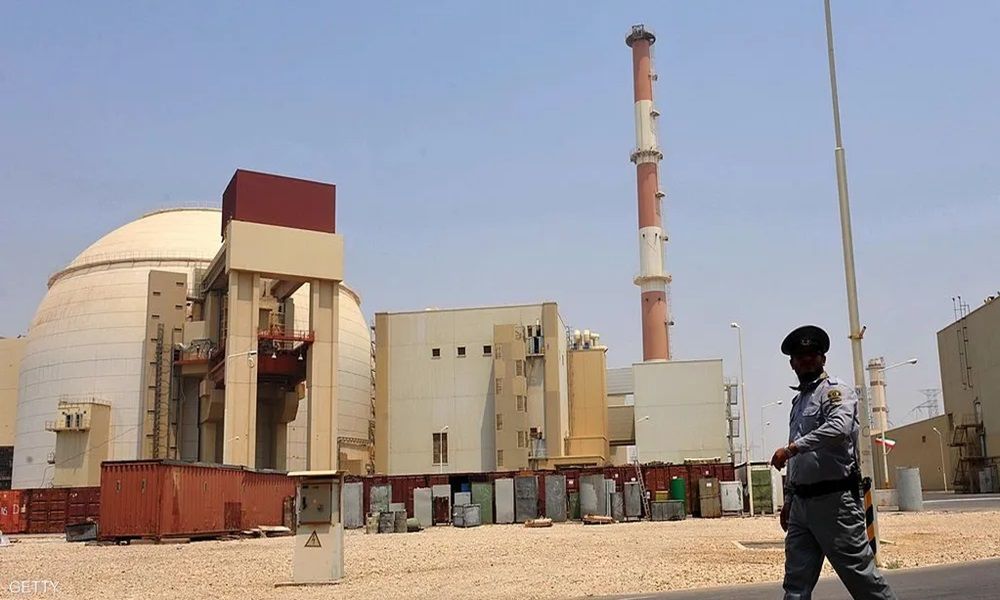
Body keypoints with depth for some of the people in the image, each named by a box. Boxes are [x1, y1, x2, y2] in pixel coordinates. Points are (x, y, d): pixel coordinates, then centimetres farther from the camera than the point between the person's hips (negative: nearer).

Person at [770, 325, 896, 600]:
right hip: (802, 503, 8)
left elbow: (839, 428, -27)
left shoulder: (835, 391, -5)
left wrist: (791, 447, -28)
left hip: (834, 501, -8)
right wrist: (789, 499, 23)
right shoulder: (798, 401, 19)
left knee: (860, 574, -2)